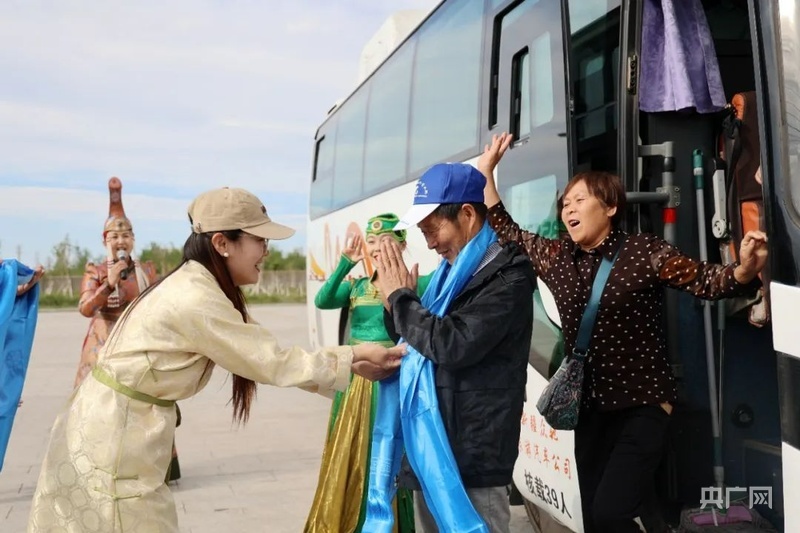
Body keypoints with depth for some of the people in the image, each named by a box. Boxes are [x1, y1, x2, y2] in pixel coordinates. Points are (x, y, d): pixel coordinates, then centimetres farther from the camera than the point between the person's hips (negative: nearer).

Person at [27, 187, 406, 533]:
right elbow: (275, 363, -18)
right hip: (113, 435, -9)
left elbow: (261, 355, 4)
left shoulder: (192, 285, 5)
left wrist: (352, 363, 2)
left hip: (107, 426, 9)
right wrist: (354, 356, -7)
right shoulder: (197, 301, -24)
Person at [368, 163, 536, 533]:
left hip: (471, 455, -8)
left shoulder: (507, 279, -13)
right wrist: (396, 303, 1)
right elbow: (418, 341, 20)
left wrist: (400, 297, -12)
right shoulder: (450, 273, 12)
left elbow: (454, 344, -24)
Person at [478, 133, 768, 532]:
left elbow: (707, 281, -15)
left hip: (641, 406, -6)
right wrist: (485, 172, 12)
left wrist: (745, 269, -36)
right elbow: (506, 232, 15)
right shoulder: (554, 256, 5)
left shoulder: (644, 252, -10)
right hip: (589, 408, 6)